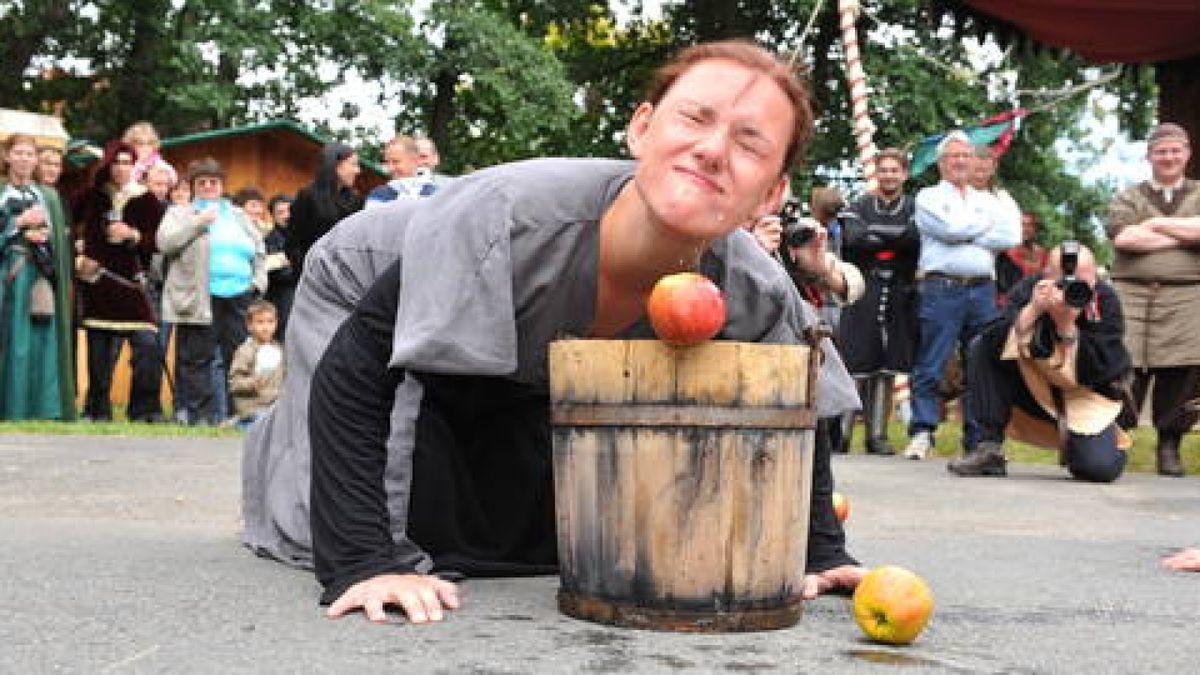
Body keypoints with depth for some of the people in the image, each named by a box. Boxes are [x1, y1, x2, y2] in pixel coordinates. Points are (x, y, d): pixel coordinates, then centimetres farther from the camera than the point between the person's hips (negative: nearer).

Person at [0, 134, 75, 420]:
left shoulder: (49, 196, 15)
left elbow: (61, 239, 11)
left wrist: (43, 237, -7)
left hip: (40, 280, 2)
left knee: (40, 343, -2)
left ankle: (41, 411, 0)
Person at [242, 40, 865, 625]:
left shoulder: (756, 297, -29)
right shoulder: (507, 215, -44)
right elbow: (352, 372, -40)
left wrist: (821, 555, -13)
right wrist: (363, 562, -44)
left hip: (525, 372, 5)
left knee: (536, 539, 8)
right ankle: (281, 442, 21)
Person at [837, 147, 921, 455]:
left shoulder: (914, 209, 11)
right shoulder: (860, 207, 11)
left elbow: (915, 238, -11)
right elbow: (853, 239, -8)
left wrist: (874, 233, -8)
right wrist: (895, 238, -8)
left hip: (900, 296, 1)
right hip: (863, 294, -1)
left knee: (887, 369, 4)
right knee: (856, 366, -7)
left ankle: (877, 434, 9)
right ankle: (841, 432, -4)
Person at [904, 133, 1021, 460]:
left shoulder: (988, 200, 21)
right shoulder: (928, 197, 9)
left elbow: (1011, 236, 4)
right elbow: (950, 228, -9)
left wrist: (967, 234, -2)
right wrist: (988, 223, 5)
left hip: (982, 289, 4)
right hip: (942, 288, -4)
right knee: (930, 366, -9)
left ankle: (977, 437, 9)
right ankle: (922, 432, -6)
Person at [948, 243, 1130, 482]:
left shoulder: (1105, 300, -17)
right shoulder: (1027, 290, -14)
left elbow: (1098, 373, -25)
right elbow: (994, 349, -27)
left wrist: (1067, 325, -35)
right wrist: (1033, 309, -39)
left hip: (1086, 398, -1)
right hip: (1034, 389, 2)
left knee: (1099, 468, -25)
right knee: (983, 348, -20)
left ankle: (1074, 441, 14)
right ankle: (989, 449, -16)